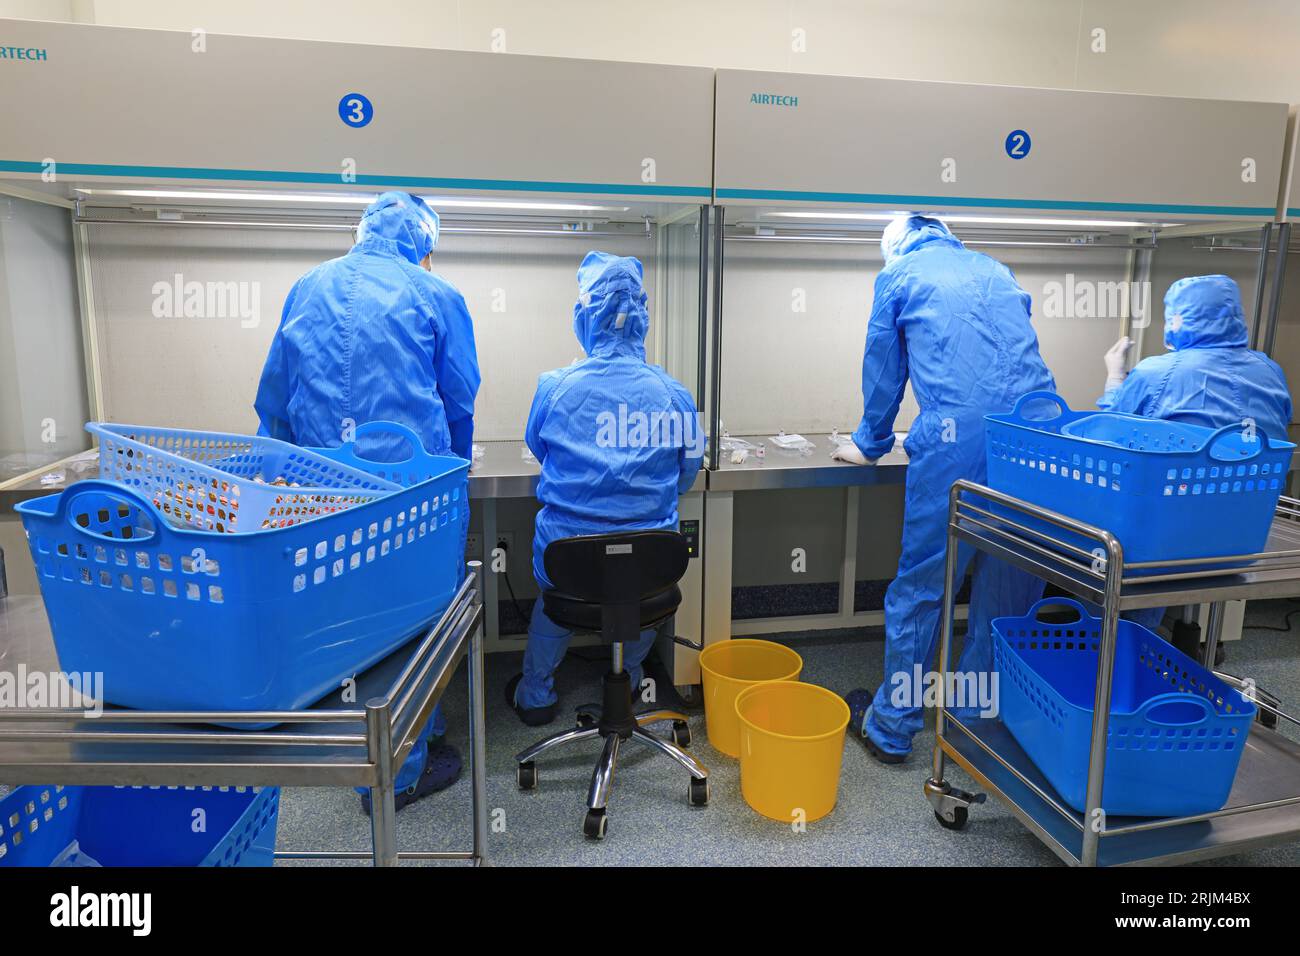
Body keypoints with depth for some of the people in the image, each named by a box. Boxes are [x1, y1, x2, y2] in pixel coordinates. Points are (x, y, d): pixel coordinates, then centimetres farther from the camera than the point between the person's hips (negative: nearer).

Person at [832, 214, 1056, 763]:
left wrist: (869, 447, 30)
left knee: (919, 586, 5)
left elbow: (883, 370, 16)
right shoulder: (996, 271, 28)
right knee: (1010, 588, 15)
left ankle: (891, 728, 16)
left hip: (957, 436, -5)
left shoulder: (898, 275, 14)